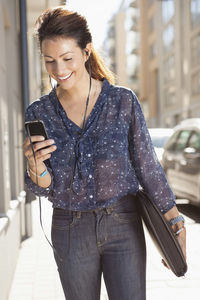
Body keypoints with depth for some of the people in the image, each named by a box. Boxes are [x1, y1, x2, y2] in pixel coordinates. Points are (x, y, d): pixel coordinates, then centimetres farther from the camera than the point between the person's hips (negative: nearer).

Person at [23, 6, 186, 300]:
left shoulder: (123, 100, -6)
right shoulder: (38, 113, -1)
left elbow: (147, 166, 0)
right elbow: (44, 188, 0)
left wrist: (176, 225, -1)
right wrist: (35, 166, -23)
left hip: (123, 225, -2)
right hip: (70, 231, 2)